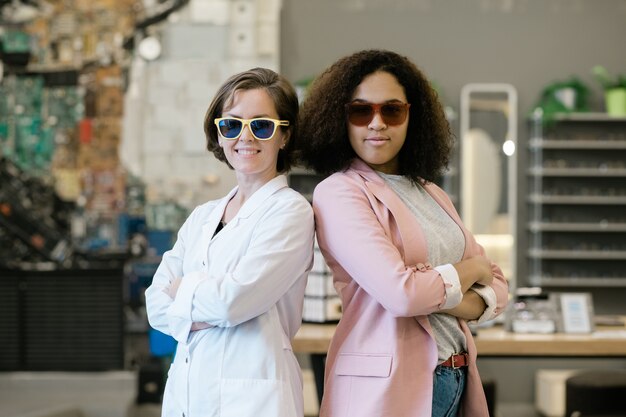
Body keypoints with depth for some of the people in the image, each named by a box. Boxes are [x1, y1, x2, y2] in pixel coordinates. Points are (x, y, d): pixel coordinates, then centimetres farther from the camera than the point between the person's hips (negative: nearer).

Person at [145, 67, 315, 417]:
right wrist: (204, 314, -14)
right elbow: (157, 306, 5)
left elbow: (235, 298, -17)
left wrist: (182, 289, 1)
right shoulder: (202, 217, 13)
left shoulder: (290, 211, -7)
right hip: (184, 389, 6)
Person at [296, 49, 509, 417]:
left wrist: (440, 299, -12)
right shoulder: (339, 193, -10)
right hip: (389, 387, -7)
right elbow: (400, 293, -22)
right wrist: (471, 269, -4)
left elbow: (497, 288, 9)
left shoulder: (431, 193, 12)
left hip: (455, 382, 7)